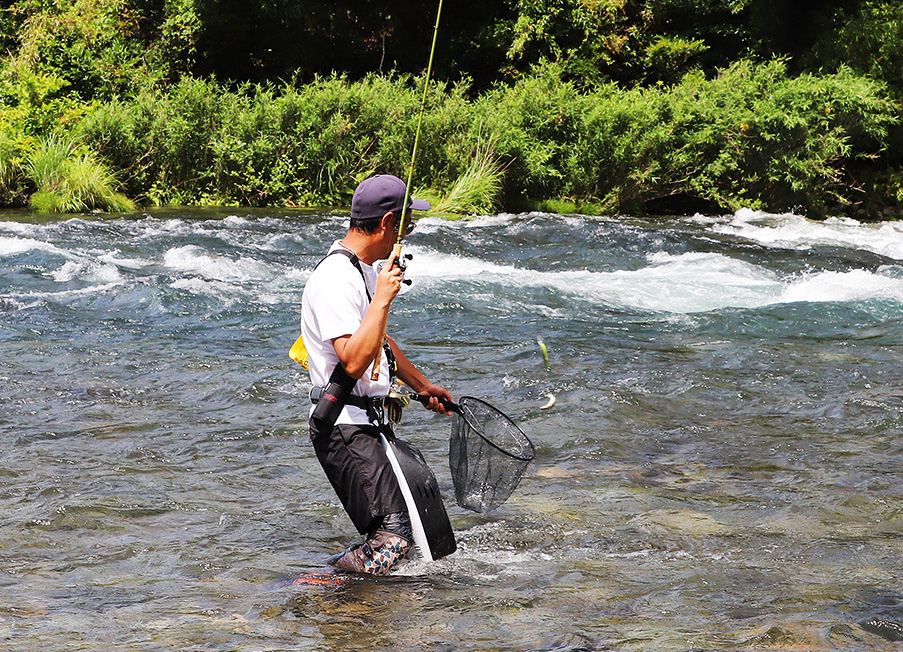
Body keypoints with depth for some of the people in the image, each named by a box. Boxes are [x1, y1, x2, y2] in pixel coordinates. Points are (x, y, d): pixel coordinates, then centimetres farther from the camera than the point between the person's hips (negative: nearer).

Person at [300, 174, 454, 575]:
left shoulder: (367, 269, 14)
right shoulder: (336, 279, -19)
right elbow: (354, 362, -29)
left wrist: (421, 385, 39)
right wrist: (383, 298, -25)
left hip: (371, 422, 11)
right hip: (345, 428, -11)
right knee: (394, 538, -18)